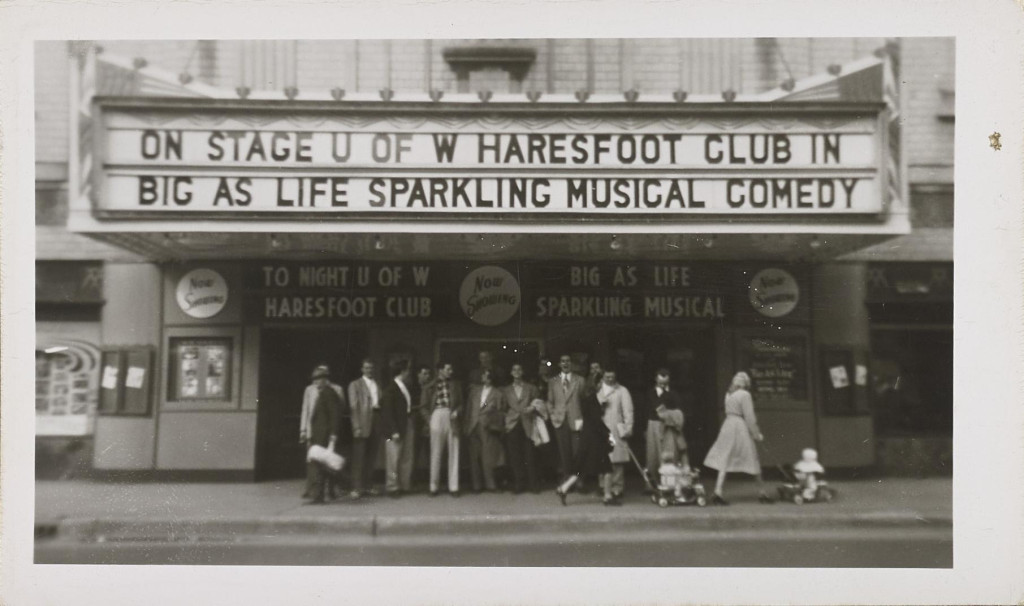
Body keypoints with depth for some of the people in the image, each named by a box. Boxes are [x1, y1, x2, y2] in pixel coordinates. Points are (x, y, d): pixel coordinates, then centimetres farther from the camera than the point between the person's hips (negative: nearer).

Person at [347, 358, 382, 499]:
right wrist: (357, 426, -11)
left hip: (376, 424, 4)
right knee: (359, 458, -4)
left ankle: (368, 486, 15)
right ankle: (357, 488, -2)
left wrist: (378, 405, -2)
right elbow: (353, 406, -3)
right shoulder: (355, 385, 4)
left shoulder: (377, 384, 17)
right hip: (362, 424, -4)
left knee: (372, 457, 7)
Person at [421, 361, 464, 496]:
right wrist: (429, 420, -3)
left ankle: (453, 486, 6)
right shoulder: (430, 387, 7)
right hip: (437, 416, -2)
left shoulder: (455, 385, 13)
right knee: (436, 453, 1)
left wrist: (457, 412, -7)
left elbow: (461, 403, 12)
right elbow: (424, 406, 8)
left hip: (452, 419, 2)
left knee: (453, 453, 1)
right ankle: (434, 486, 8)